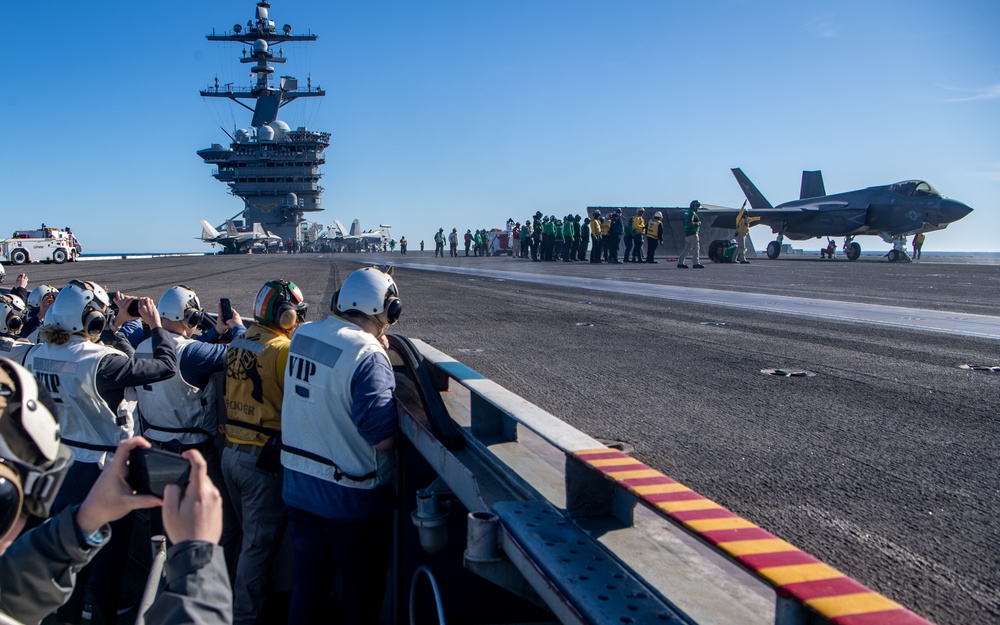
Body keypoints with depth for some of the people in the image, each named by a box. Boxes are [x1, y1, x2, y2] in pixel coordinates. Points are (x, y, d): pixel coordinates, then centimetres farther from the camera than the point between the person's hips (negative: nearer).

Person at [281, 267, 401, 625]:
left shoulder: (302, 337, -2)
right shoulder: (367, 355, -25)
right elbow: (382, 437, -28)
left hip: (299, 490, 6)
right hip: (353, 502, -6)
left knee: (307, 587, 24)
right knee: (362, 596, 15)